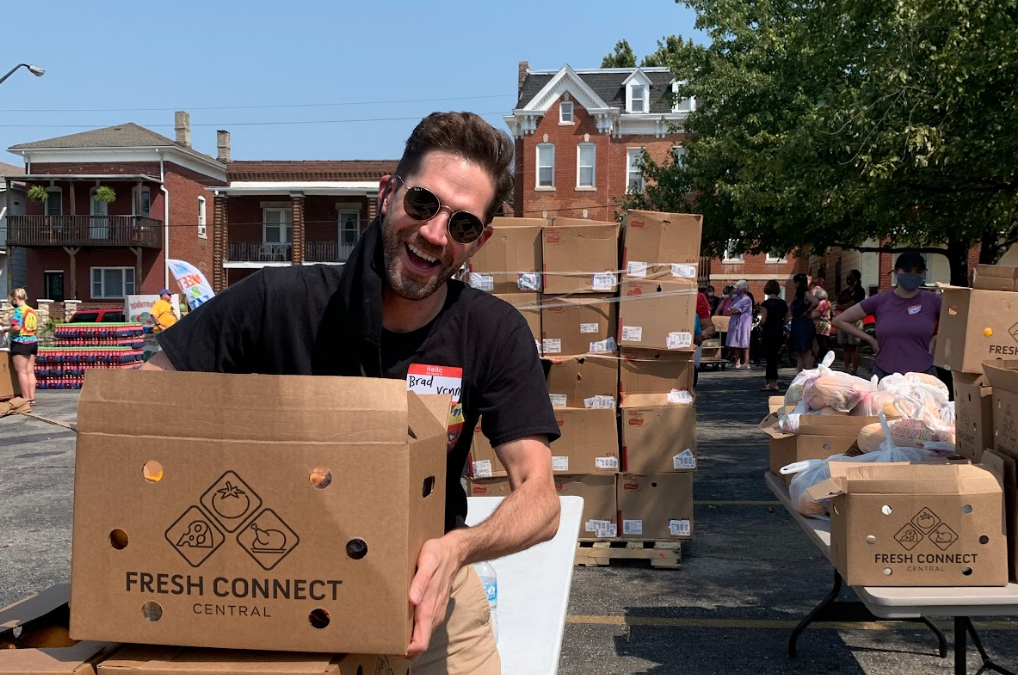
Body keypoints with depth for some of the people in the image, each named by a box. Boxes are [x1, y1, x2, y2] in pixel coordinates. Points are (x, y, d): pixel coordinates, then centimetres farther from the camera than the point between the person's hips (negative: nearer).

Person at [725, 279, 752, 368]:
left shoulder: (747, 299, -7)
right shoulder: (737, 298, 18)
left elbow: (737, 310, -15)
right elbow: (729, 310, 11)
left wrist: (732, 310, 3)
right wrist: (734, 310, -9)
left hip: (743, 324, -8)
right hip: (735, 323, 8)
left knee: (744, 344, -7)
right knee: (736, 344, 5)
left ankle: (746, 363, -7)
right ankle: (737, 363, 7)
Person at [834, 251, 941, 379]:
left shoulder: (932, 301, 0)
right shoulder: (880, 301, 0)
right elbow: (840, 320, 7)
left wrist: (936, 338, 3)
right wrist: (870, 339, 2)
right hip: (884, 375, 0)